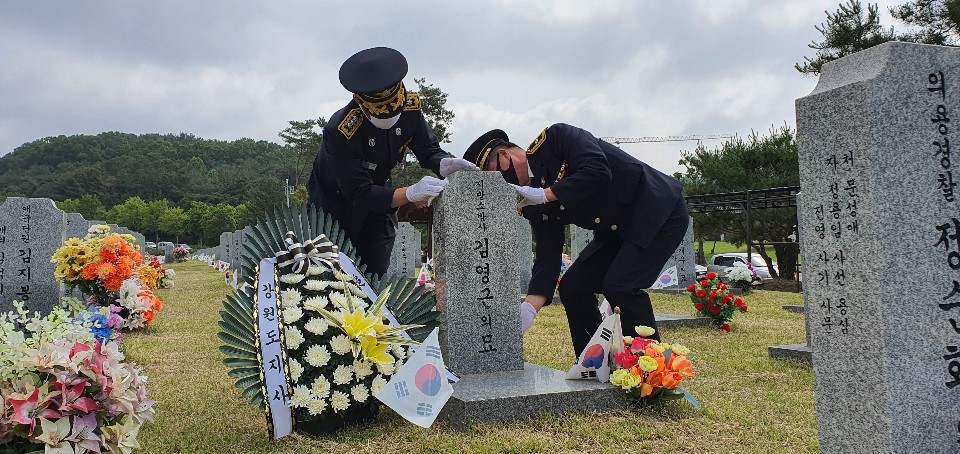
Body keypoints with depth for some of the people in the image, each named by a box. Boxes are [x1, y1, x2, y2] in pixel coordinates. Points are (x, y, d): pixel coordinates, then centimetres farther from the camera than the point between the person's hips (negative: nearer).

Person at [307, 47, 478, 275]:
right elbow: (360, 194, -36)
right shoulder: (339, 131, -35)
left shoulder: (410, 107, -20)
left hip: (378, 199, 4)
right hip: (334, 203, -4)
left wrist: (444, 164, -37)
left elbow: (428, 151, -12)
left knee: (376, 277, 2)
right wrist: (410, 193, -50)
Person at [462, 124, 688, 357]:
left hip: (660, 214, -8)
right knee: (572, 287, -1)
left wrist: (544, 194, -25)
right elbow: (548, 255, -4)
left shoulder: (556, 137, -17)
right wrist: (529, 307, -16)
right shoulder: (534, 205, 1)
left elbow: (598, 171, -32)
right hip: (618, 231, 8)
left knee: (619, 285, -23)